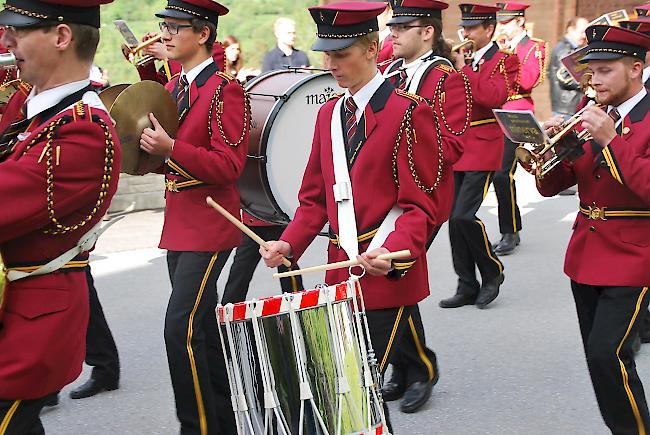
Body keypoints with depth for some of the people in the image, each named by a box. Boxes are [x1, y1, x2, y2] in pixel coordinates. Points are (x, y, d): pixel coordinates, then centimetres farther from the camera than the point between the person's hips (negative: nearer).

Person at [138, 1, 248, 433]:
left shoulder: (225, 89, -13)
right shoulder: (174, 87, 13)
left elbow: (230, 166, -19)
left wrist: (170, 147, -27)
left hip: (209, 225, -9)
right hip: (179, 223, 9)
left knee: (181, 327, -14)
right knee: (202, 326, 16)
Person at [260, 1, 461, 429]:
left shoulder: (408, 112, -10)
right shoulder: (329, 113, 12)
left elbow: (421, 205, -12)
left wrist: (390, 254, -29)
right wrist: (289, 243, -2)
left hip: (389, 278, -6)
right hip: (341, 276, 6)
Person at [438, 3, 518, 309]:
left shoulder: (505, 60, -3)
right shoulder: (462, 59, 15)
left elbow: (494, 97, -20)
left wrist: (463, 68, -15)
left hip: (482, 151, -7)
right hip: (456, 149, 7)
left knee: (464, 215, -15)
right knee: (455, 219, 5)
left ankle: (492, 272, 7)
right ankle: (467, 287, 14)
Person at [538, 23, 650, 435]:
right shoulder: (590, 116, 9)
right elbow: (551, 186, 9)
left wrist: (611, 139, -23)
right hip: (585, 257, 7)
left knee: (608, 353, -16)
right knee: (599, 357, 11)